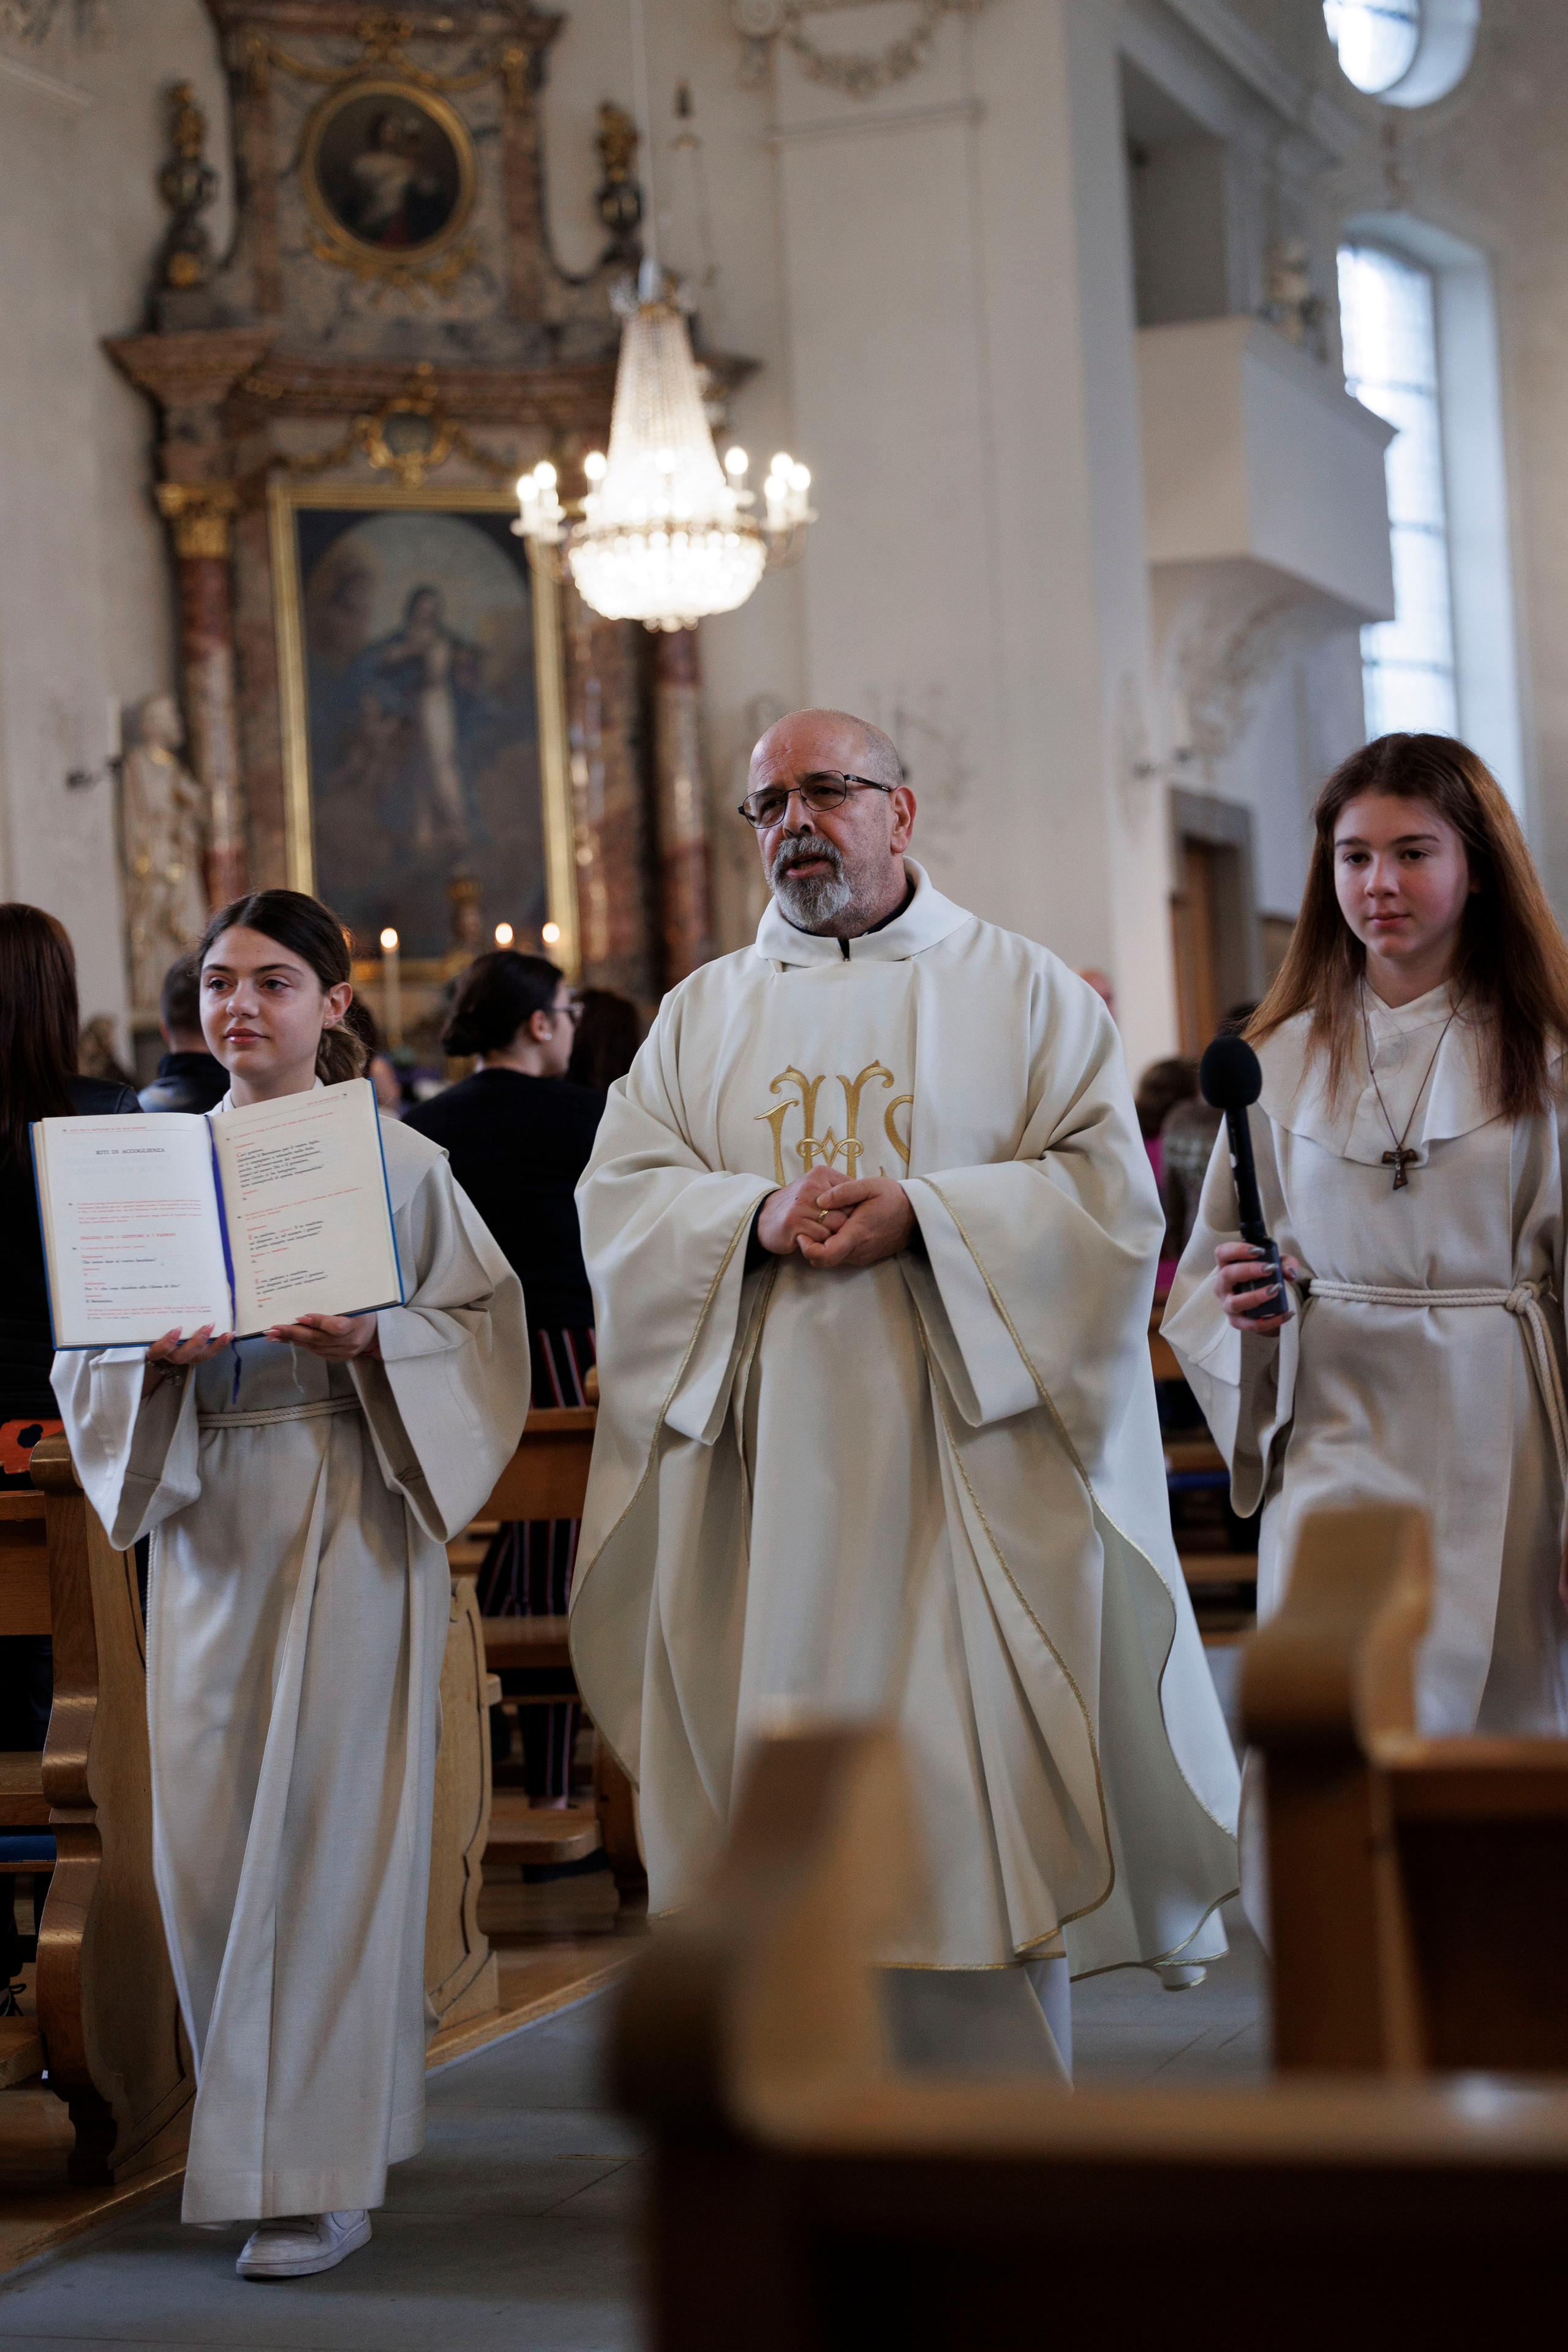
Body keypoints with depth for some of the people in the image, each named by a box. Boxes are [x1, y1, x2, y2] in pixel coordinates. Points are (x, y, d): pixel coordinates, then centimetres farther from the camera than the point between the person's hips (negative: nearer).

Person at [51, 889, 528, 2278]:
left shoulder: (397, 1160, 0)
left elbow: (485, 1323, 0)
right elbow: (86, 1353, 10)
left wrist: (373, 1344, -17)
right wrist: (158, 1353, -11)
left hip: (350, 1516, -4)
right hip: (207, 1522, 4)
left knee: (327, 1831, -5)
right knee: (204, 1834, 4)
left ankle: (322, 2173, 2)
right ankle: (254, 2127, 23)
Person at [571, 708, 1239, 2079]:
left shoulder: (1023, 992, 7)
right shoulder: (703, 1016, 15)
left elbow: (1108, 1193, -3)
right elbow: (619, 1202, 6)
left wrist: (920, 1218, -16)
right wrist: (758, 1215, -14)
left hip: (963, 1459, -2)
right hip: (768, 1470, 2)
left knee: (978, 1782, -4)